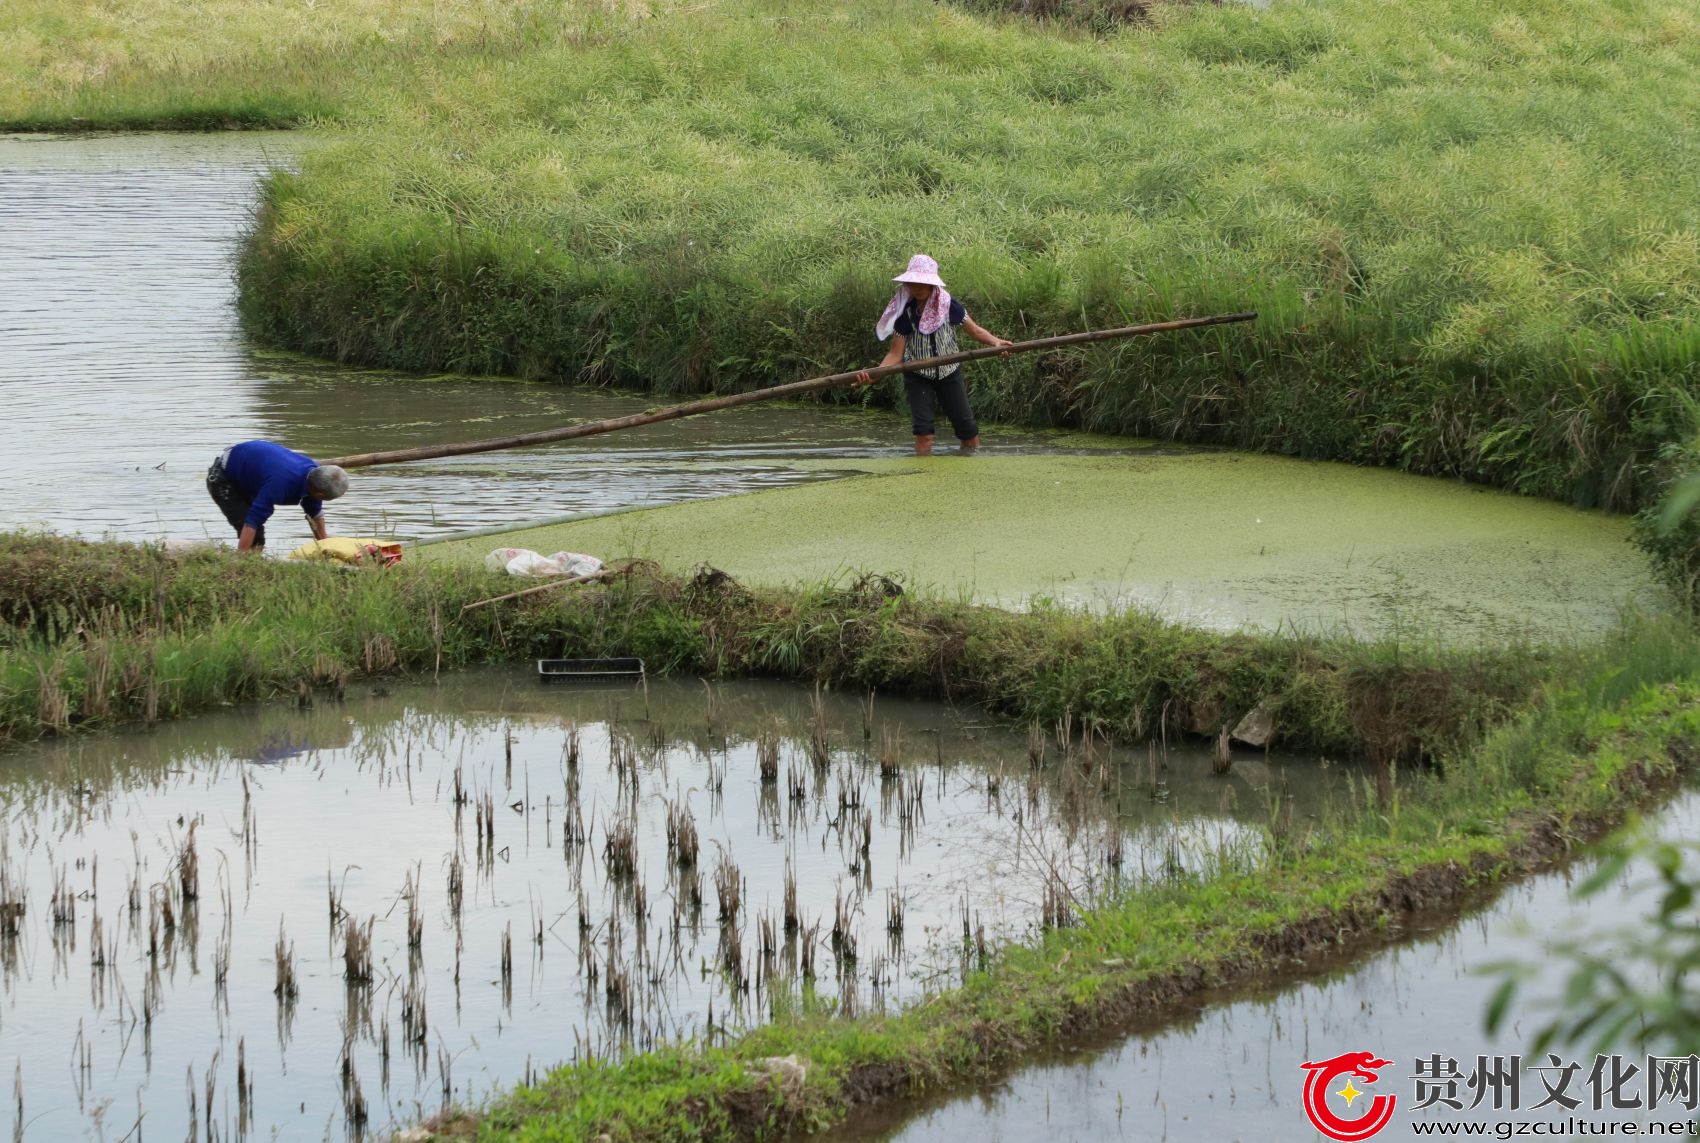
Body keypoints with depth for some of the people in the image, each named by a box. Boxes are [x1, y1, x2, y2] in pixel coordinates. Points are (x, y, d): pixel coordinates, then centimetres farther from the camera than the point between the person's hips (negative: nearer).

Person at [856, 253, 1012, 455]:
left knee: (968, 431, 3)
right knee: (923, 432, -14)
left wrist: (995, 341, -22)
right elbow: (896, 353, -12)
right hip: (918, 377, -1)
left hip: (949, 375, 1)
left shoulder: (948, 306, -12)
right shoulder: (905, 314, -13)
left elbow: (975, 330, -2)